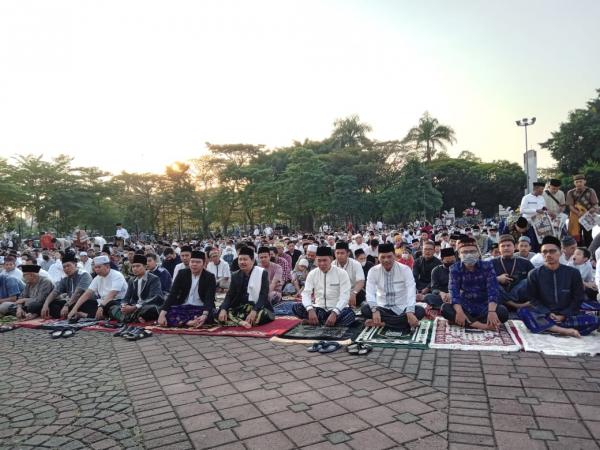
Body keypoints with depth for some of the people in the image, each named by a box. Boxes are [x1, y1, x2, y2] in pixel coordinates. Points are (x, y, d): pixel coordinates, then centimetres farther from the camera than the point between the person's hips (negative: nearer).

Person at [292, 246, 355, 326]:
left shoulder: (341, 273, -6)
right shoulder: (312, 274, 2)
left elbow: (344, 296, -14)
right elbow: (306, 293, -6)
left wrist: (334, 313, -31)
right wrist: (310, 310, -27)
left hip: (337, 310, -2)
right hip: (319, 309, 3)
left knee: (349, 313, -35)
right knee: (296, 307, -21)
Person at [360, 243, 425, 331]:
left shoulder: (405, 269, -9)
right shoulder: (373, 271, -5)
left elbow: (411, 291, -20)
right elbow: (370, 293, -15)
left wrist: (410, 312, -36)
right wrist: (374, 310, -35)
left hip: (401, 309, 0)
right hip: (382, 308, 0)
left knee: (420, 311, -28)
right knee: (365, 309, -27)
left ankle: (382, 323, -26)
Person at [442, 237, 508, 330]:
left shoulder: (487, 266, -6)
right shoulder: (455, 269, -5)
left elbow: (493, 289, -17)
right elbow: (454, 291, -18)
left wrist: (491, 311, -35)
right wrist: (459, 312, -36)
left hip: (484, 307, 0)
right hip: (465, 307, 0)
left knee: (503, 312, -29)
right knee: (445, 308, -29)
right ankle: (484, 326, -33)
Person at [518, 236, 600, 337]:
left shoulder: (573, 273, 4)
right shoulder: (534, 274, 1)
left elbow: (578, 299, 4)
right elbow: (533, 299, 1)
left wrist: (563, 315, -8)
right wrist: (548, 314, -14)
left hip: (568, 316, 1)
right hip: (543, 315, -1)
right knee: (523, 312, -31)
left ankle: (547, 327, -29)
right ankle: (565, 330, -35)